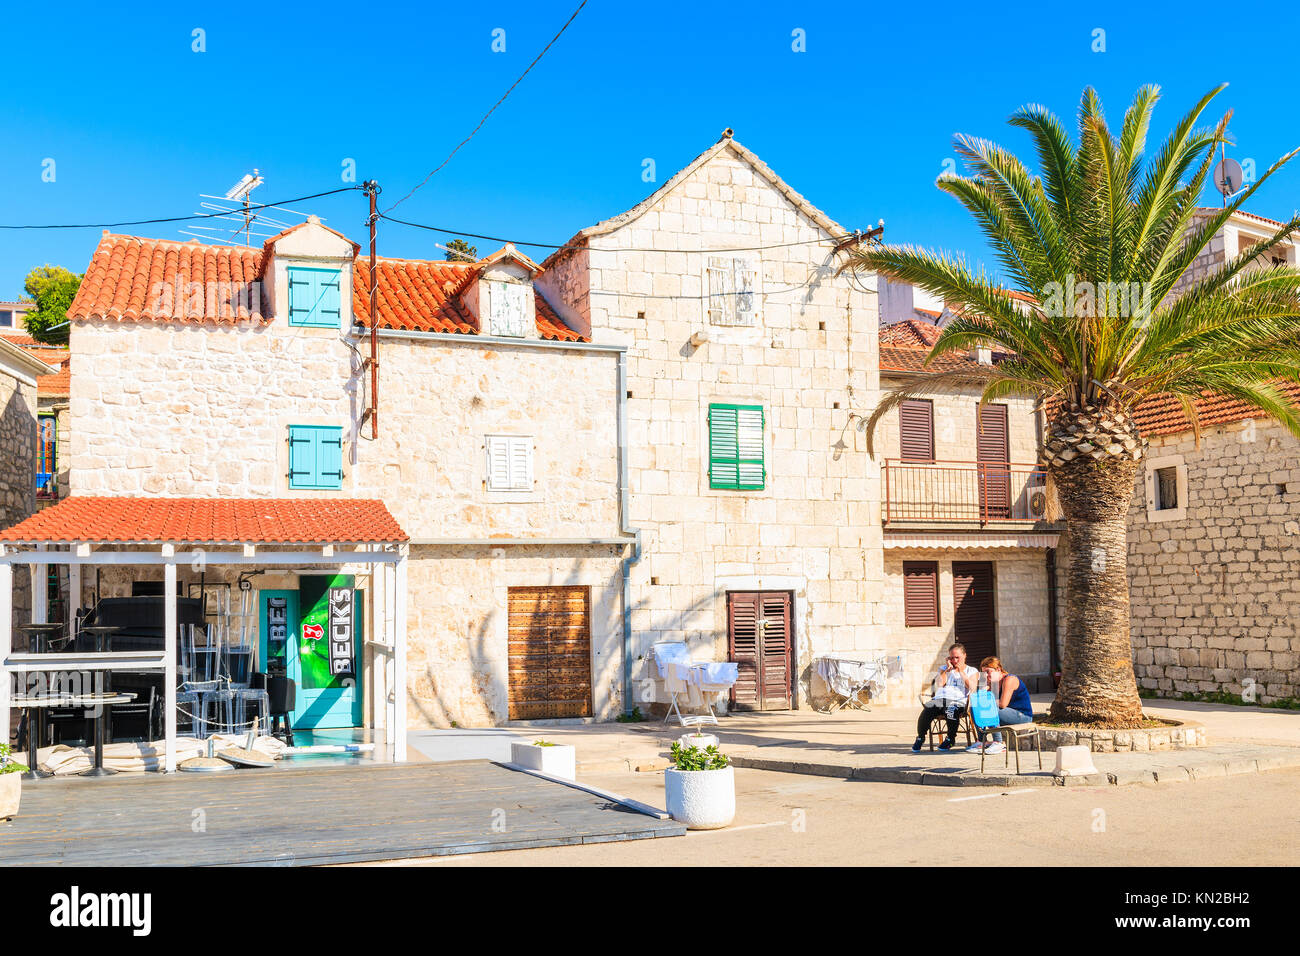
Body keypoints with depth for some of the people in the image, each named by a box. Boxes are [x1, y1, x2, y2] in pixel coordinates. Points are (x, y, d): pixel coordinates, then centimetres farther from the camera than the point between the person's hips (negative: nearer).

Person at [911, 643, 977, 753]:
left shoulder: (972, 671, 18)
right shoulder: (944, 668, 25)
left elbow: (971, 687, -1)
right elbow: (939, 684, 7)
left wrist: (961, 671, 0)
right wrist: (947, 669, 4)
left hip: (958, 701, -2)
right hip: (940, 698, 2)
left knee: (952, 710, -39)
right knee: (927, 710, -31)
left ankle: (950, 739, -16)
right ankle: (920, 738, -11)